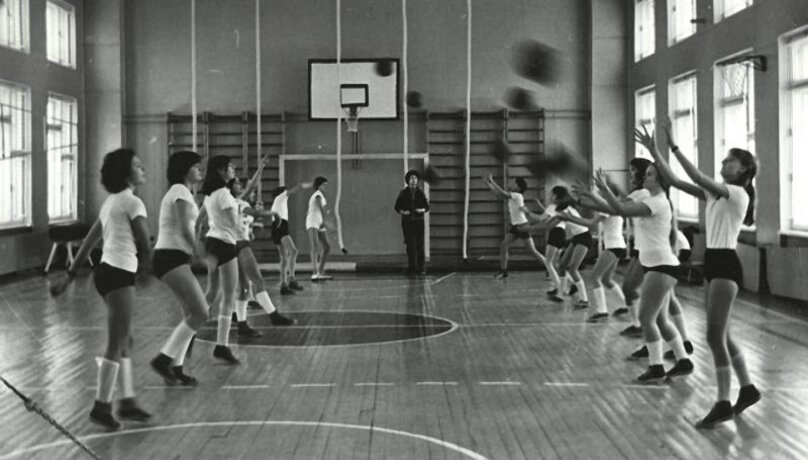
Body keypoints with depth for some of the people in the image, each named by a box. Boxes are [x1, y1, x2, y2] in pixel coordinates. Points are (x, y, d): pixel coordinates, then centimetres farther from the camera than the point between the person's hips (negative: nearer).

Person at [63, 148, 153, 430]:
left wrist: (71, 273, 22)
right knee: (117, 345, -3)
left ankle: (127, 401, 19)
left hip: (107, 271, 9)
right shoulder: (133, 203, -10)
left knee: (125, 341, 14)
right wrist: (146, 264, 10)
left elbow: (89, 241, 19)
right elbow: (146, 245, -11)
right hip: (119, 274, -9)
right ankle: (101, 407, 2)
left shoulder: (111, 201, 18)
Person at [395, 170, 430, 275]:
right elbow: (397, 207, 7)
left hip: (419, 221, 0)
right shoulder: (403, 192, 3)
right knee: (410, 246, 0)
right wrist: (402, 211, -12)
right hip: (407, 222, 0)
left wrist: (423, 210, -11)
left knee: (420, 245, -4)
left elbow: (427, 206, 10)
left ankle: (420, 268, -1)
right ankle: (411, 268, 6)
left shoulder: (420, 192, 4)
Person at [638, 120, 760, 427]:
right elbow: (675, 181, 7)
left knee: (715, 336, -12)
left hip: (726, 266, -9)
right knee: (721, 336, 15)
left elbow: (698, 178, -24)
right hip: (714, 264, 9)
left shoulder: (738, 193, -11)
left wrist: (673, 146, -27)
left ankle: (723, 403, -8)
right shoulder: (715, 193, 14)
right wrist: (654, 151, -1)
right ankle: (747, 389, 29)